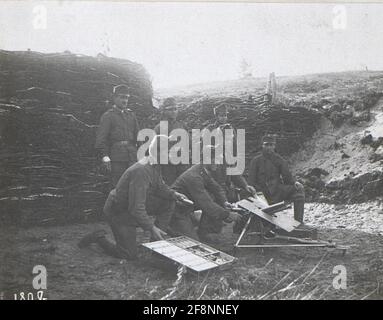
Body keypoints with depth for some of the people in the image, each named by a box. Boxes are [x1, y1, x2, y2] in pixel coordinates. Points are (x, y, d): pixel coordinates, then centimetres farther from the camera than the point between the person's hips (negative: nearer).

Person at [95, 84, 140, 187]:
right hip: (116, 159, -5)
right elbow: (101, 138, -5)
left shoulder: (131, 115, 18)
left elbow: (138, 135, 19)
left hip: (132, 157, 5)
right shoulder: (108, 116, 2)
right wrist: (105, 157, -14)